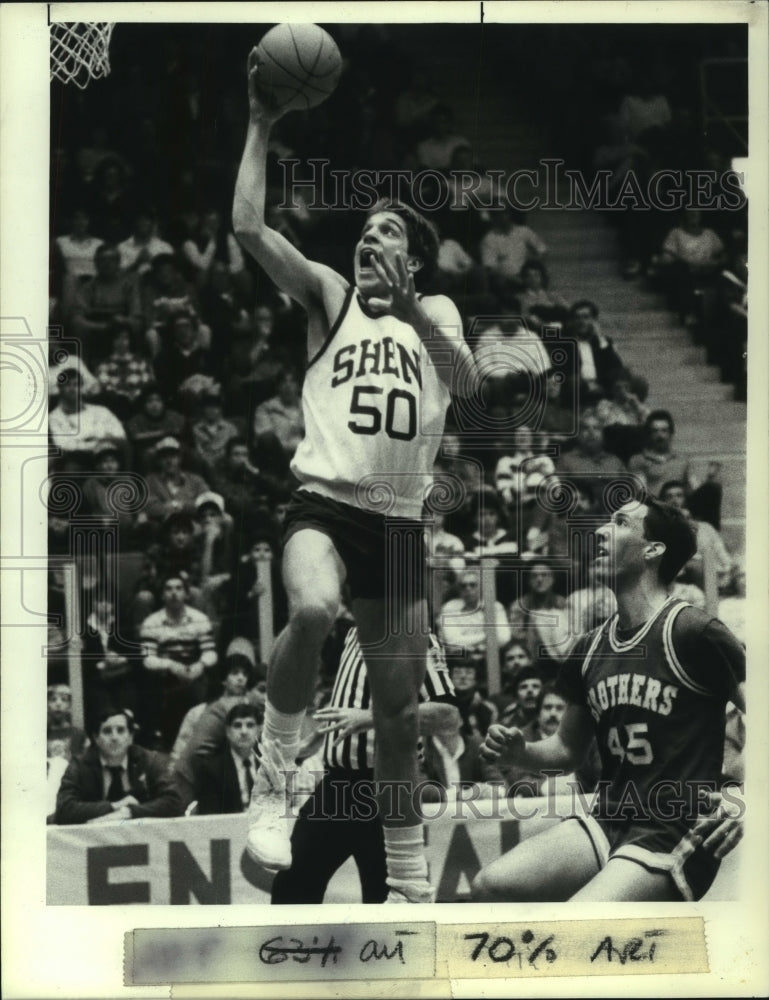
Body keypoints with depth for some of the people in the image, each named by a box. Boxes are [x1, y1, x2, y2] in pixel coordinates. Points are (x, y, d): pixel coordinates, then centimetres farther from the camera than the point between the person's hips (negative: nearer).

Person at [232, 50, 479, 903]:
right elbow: (248, 227, -5)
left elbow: (466, 379, -8)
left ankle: (409, 881, 22)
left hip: (400, 520, 3)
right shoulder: (329, 295, 8)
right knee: (312, 611, -38)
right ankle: (272, 784, -22)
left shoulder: (437, 313, 14)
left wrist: (407, 309, -22)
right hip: (323, 503, -3)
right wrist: (261, 127, -7)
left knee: (398, 709, 10)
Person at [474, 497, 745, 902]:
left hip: (674, 838, -7)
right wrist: (520, 753, 1)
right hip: (606, 822, 7)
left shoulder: (694, 633, -9)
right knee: (490, 885, -12)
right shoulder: (592, 647, 12)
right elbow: (567, 749, 22)